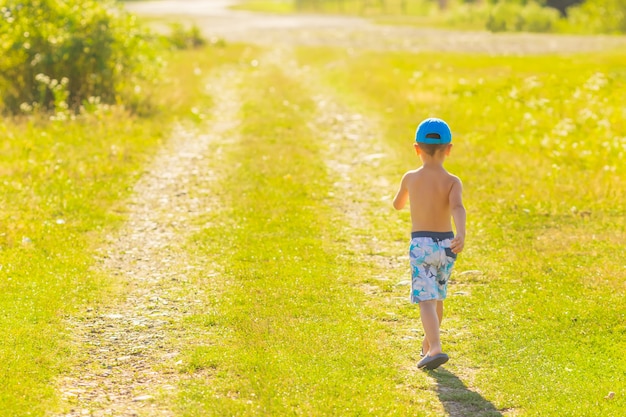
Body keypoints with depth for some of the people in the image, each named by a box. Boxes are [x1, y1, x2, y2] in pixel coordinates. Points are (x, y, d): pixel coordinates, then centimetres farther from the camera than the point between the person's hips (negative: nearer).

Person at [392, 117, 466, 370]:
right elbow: (457, 208, -26)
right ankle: (428, 345, 37)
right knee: (438, 297, 21)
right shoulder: (452, 182, -6)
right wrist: (461, 235, -39)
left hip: (420, 245, -2)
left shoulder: (410, 178, -1)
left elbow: (397, 205, 17)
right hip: (446, 244, 2)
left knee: (427, 300, -10)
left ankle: (435, 349, -29)